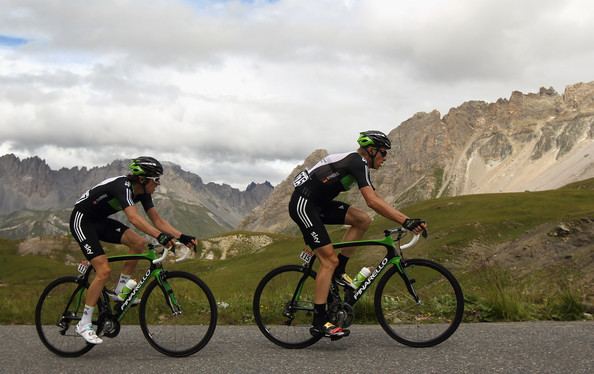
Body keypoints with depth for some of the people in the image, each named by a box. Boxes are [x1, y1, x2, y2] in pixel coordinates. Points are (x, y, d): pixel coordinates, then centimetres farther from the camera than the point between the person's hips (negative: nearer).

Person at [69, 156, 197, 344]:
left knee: (139, 243, -10)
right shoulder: (123, 186, -30)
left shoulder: (142, 192, -4)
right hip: (81, 220, -8)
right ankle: (84, 324, -6)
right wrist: (160, 236, -56)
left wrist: (182, 236, -14)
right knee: (104, 270, -17)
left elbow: (157, 220, -3)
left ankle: (120, 291, 4)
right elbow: (133, 217, -46)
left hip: (99, 220, 8)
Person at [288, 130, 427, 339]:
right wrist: (406, 221, -28)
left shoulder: (357, 164, 15)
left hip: (318, 204, 9)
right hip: (303, 204, -9)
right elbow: (373, 202, -26)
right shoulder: (358, 162, -15)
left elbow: (376, 201, 16)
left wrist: (406, 220, 9)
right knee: (329, 259, -11)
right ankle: (319, 323, -6)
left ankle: (338, 272, 6)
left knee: (363, 220, 0)